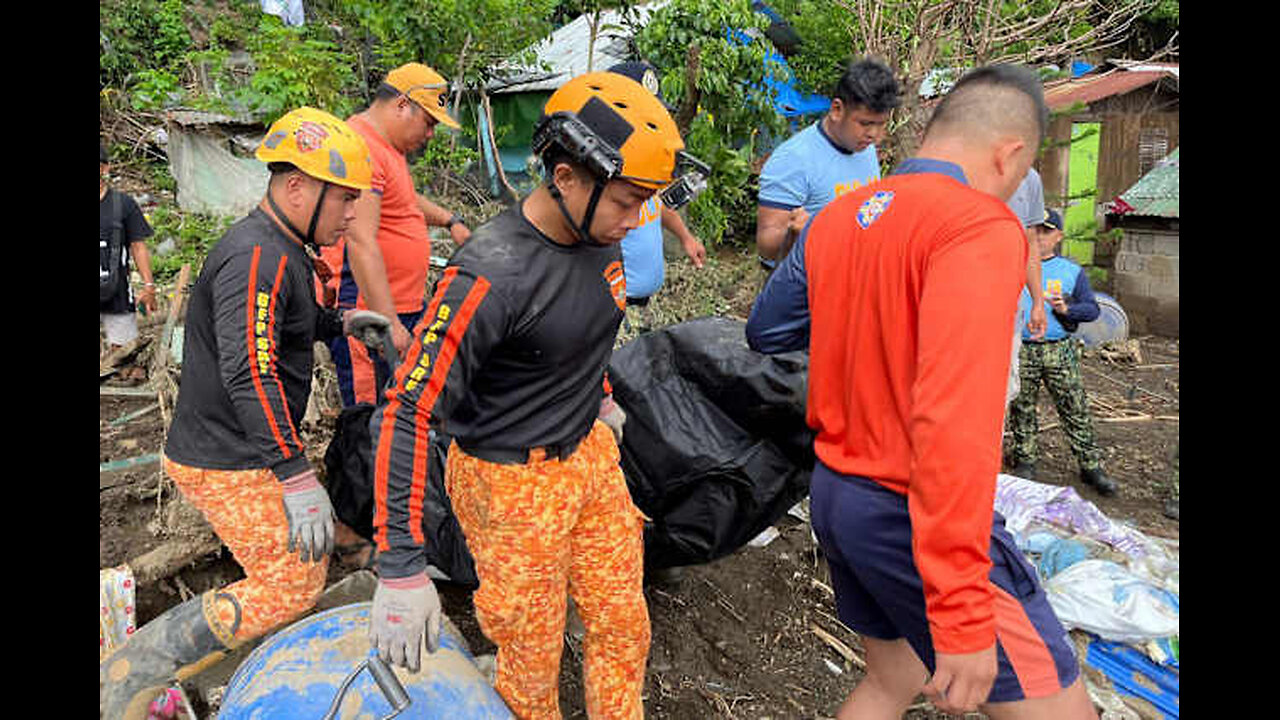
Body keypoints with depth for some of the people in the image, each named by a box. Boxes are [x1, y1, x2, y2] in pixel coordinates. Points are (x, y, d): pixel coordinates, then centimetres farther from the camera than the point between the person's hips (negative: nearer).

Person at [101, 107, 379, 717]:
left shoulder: (282, 249, 11)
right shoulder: (257, 258, -24)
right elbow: (249, 374, -34)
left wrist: (343, 323, 9)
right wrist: (296, 478, -38)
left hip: (246, 452, 10)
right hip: (229, 466, -10)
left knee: (309, 552, 20)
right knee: (293, 586, -7)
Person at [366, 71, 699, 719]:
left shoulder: (599, 234, -5)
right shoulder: (491, 276, -29)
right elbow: (408, 415, -27)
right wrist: (401, 570, -25)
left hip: (592, 456, 7)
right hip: (514, 486, -6)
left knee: (623, 628, 17)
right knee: (533, 658, 12)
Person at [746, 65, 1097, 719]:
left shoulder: (837, 217, 4)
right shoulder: (980, 226, -18)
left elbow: (764, 331, 15)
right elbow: (953, 423, -28)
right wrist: (962, 615, -27)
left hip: (833, 491, 9)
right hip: (913, 514, -8)